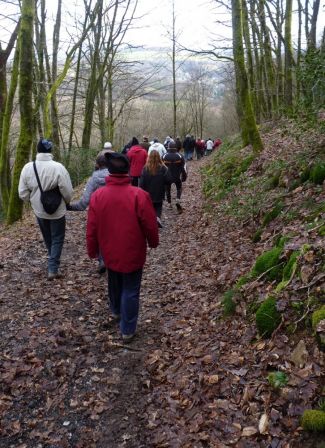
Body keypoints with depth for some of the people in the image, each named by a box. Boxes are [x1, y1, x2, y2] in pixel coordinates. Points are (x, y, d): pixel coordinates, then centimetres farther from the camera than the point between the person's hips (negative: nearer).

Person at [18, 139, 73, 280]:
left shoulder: (28, 167, -11)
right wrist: (66, 202, 5)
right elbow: (67, 192, -18)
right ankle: (53, 269, 7)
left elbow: (23, 194, -5)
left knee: (47, 238, 24)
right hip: (57, 210, -4)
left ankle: (53, 262, 44)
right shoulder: (58, 167, -22)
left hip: (39, 210, 4)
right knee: (57, 239, 12)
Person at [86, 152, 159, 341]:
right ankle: (128, 329, 18)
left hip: (110, 253, 4)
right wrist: (153, 242, 7)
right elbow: (150, 225, -13)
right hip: (133, 254, -3)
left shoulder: (97, 196, -12)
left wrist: (92, 250, 11)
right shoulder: (139, 195, -21)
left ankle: (116, 311, 51)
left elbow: (92, 228, -5)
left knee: (114, 283, 27)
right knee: (130, 291, 9)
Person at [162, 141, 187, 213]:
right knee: (179, 188, 20)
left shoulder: (164, 156, -7)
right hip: (177, 177, 0)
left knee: (168, 189, 19)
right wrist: (184, 177, 7)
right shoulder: (180, 156, -8)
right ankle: (178, 201, -2)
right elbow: (184, 167, -4)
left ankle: (169, 204, 24)